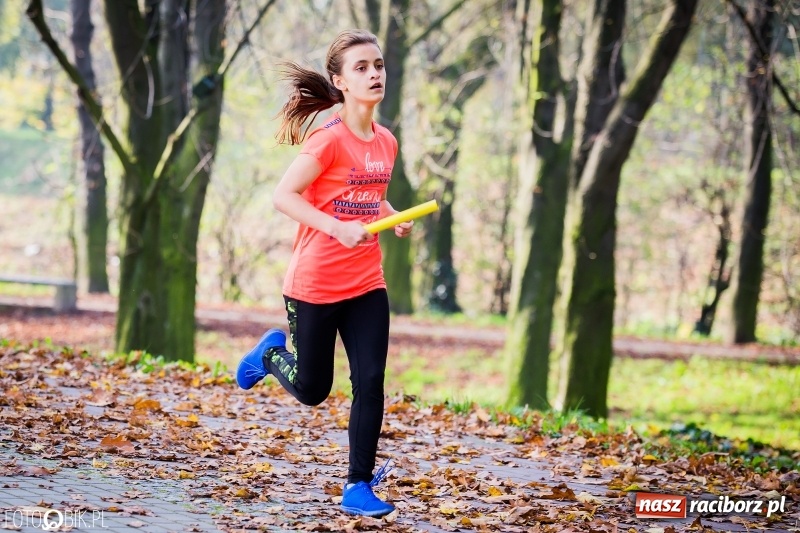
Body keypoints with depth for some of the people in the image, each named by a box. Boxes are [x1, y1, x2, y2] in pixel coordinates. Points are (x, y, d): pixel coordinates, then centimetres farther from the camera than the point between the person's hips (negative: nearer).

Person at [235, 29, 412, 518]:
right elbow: (283, 195, -18)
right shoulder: (329, 139, -17)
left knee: (370, 382, -4)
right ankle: (274, 351, 41)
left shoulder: (386, 142, 5)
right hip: (315, 284, -5)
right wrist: (337, 227, -28)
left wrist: (395, 218, 2)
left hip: (366, 284, 5)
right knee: (312, 390, 9)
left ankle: (359, 486, 5)